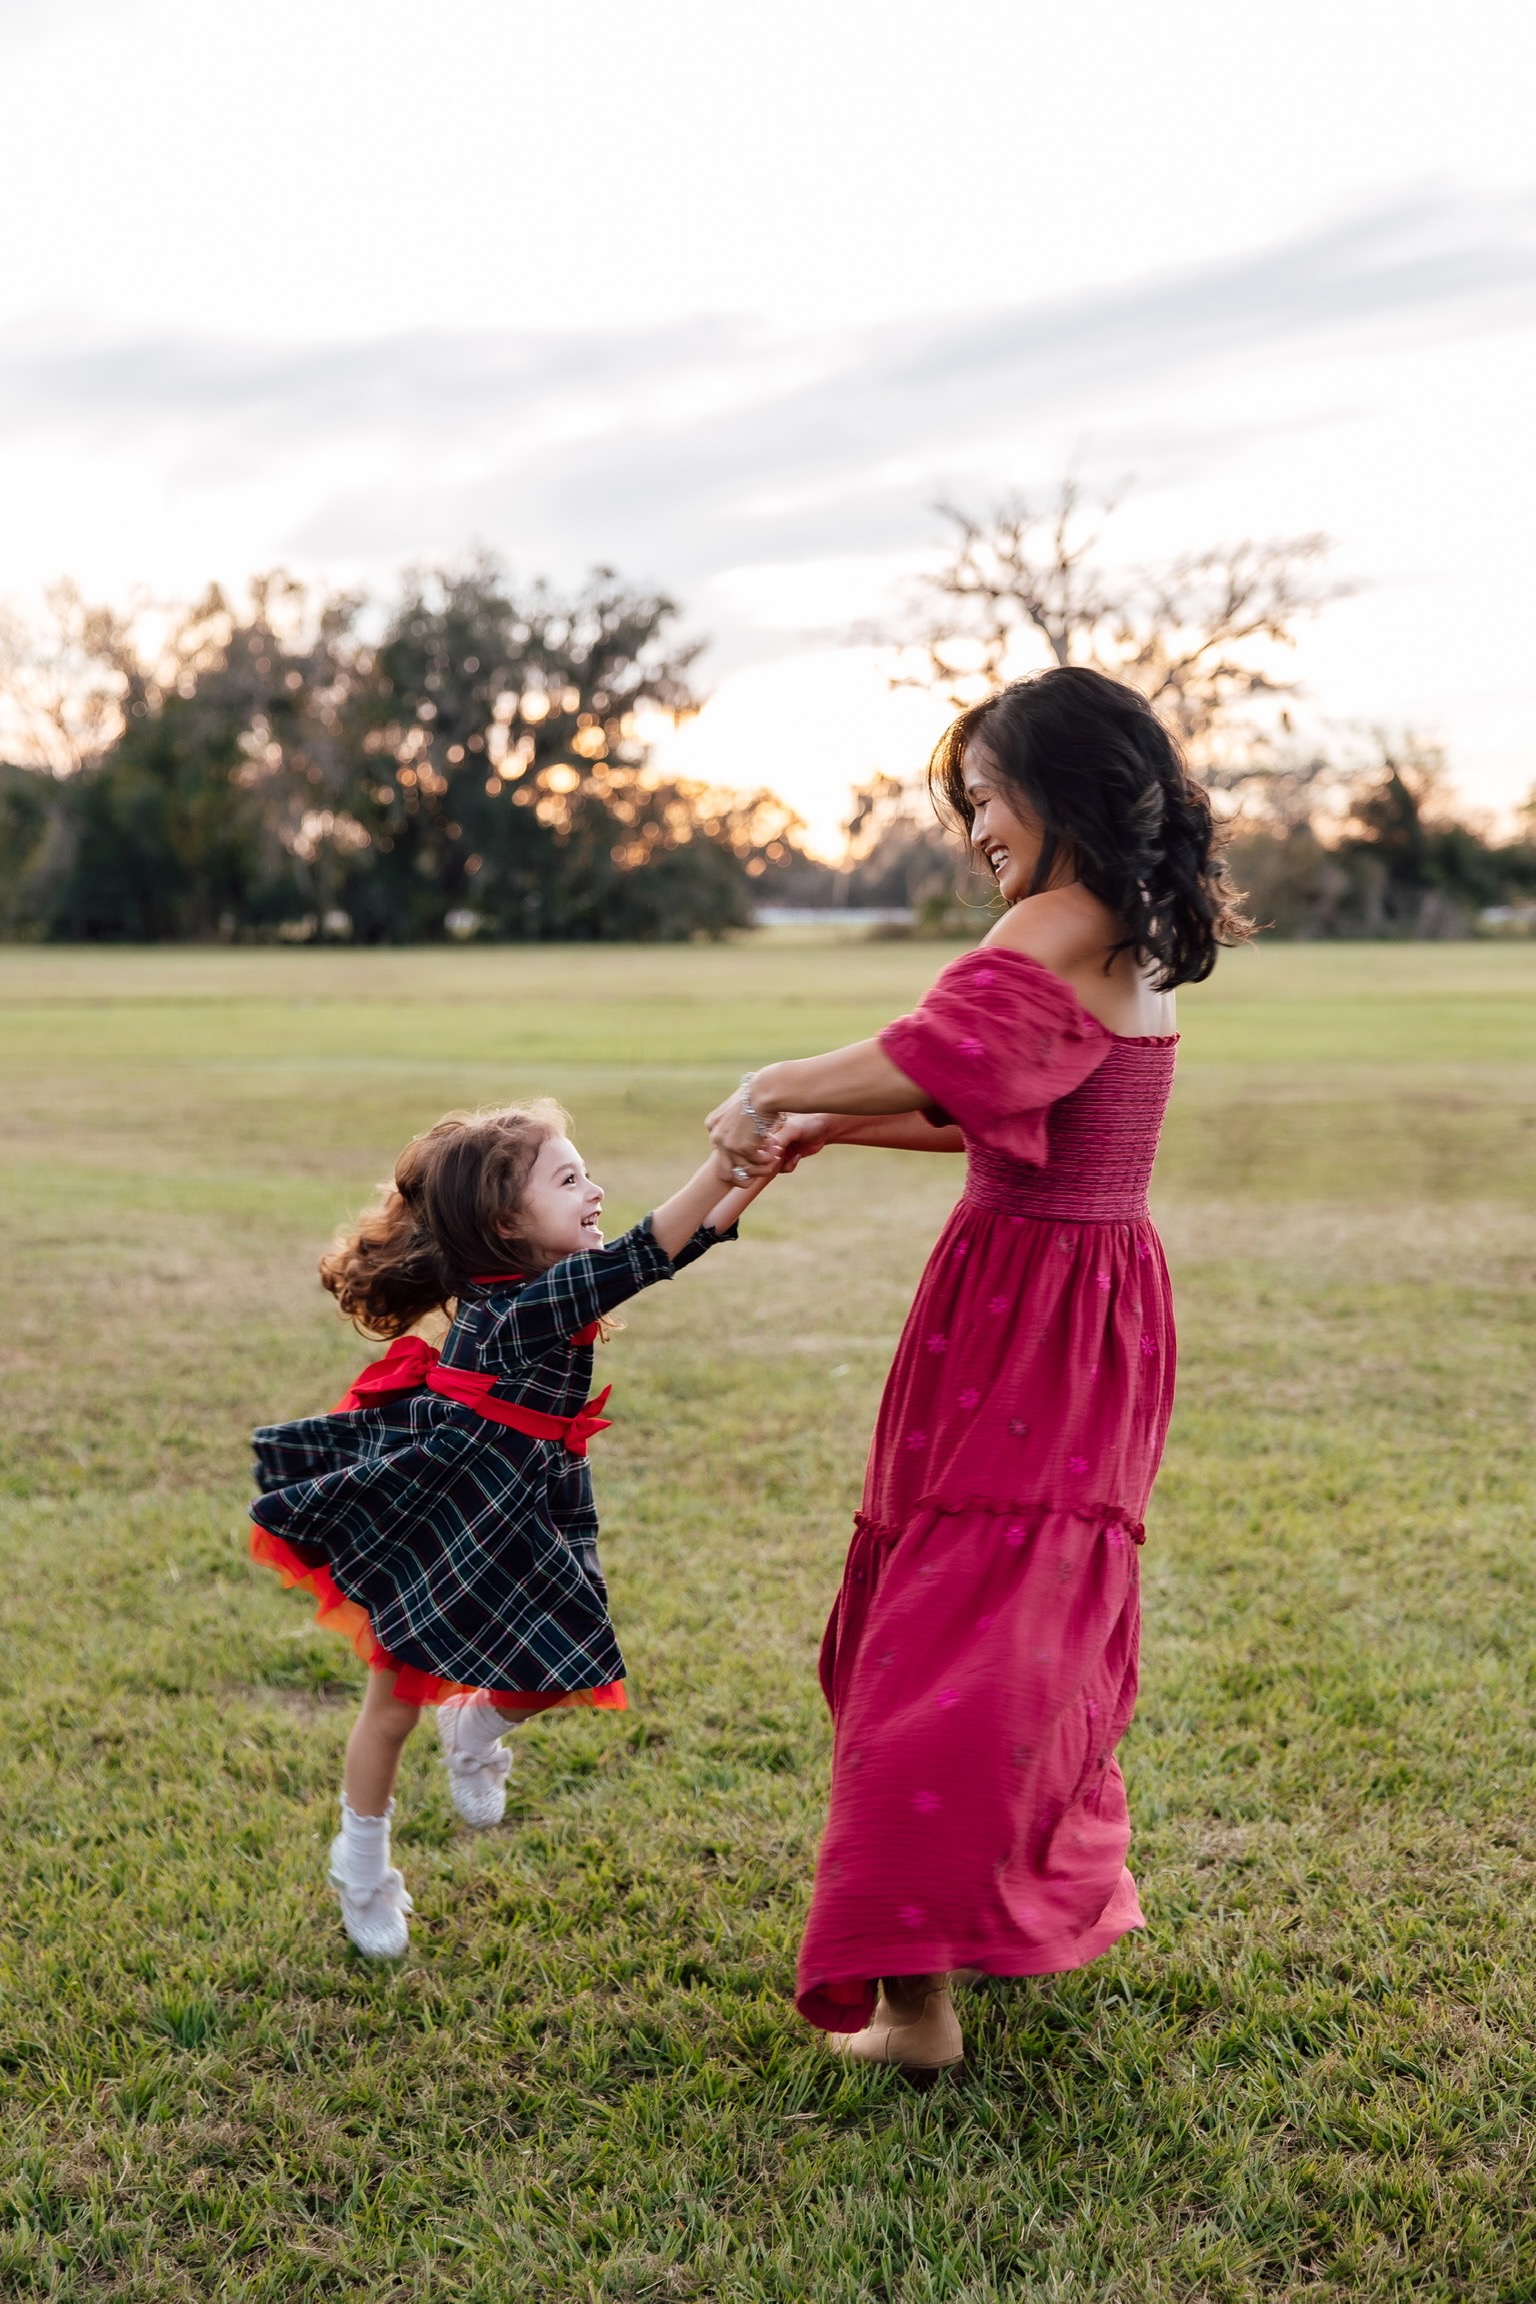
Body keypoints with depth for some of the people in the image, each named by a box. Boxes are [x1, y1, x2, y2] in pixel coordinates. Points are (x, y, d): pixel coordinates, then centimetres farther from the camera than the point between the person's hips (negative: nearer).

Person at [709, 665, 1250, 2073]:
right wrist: (826, 1129, 8)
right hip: (1103, 1308, 9)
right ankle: (1067, 1893, 36)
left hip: (1024, 1315, -9)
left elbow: (924, 1066, -28)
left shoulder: (1058, 931, -15)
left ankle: (912, 1994, -8)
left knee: (953, 1635, -9)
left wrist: (772, 1089, -11)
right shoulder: (1137, 941, 14)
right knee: (1048, 1612, 21)